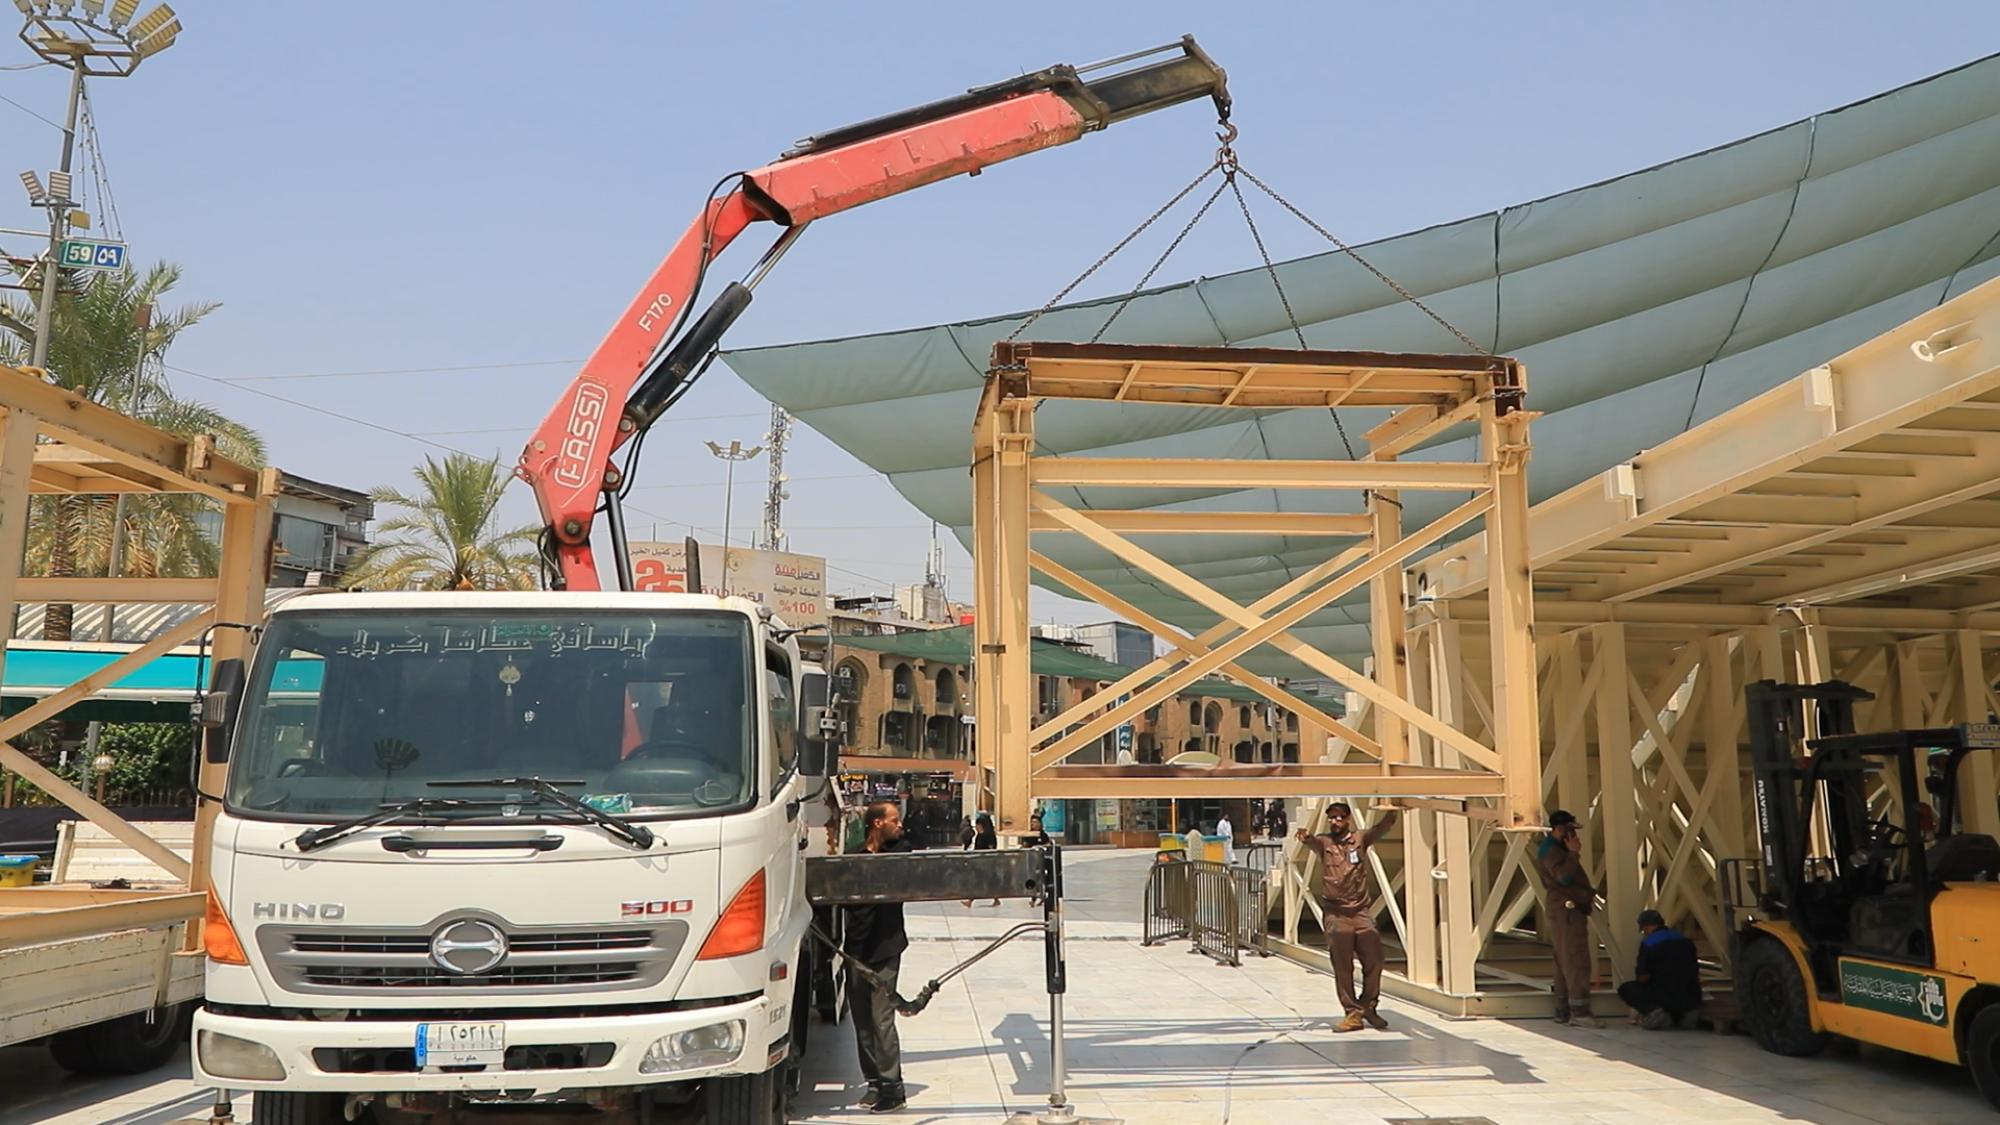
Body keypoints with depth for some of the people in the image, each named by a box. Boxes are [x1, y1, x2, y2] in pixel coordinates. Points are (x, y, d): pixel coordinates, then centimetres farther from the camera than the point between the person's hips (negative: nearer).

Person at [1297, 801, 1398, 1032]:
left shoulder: (1360, 840, 6)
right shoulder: (1324, 843, 3)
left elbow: (1383, 826, -8)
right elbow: (1312, 841, -20)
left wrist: (1392, 811, -30)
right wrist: (1305, 837, -45)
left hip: (1362, 912, 1)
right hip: (1336, 915, -1)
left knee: (1374, 962, 3)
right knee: (1343, 968, -1)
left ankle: (1368, 1006, 24)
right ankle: (1353, 1013, 7)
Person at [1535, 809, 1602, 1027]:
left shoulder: (1555, 848, 21)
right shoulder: (1549, 849, -12)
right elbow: (1564, 876, -25)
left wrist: (1588, 891, 13)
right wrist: (1574, 853, -18)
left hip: (1569, 910, 11)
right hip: (1567, 910, -11)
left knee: (1565, 962, 11)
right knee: (1577, 961, -13)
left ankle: (1563, 1011, 13)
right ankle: (1579, 1013, -15)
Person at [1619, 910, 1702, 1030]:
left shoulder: (1648, 943, -7)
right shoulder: (1685, 939, 11)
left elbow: (1643, 978, -8)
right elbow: (1696, 972, 20)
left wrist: (1637, 971, 16)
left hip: (1666, 998, -5)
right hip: (1691, 999, 6)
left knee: (1626, 989, 16)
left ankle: (1653, 1010, -10)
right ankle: (1686, 1012, 9)